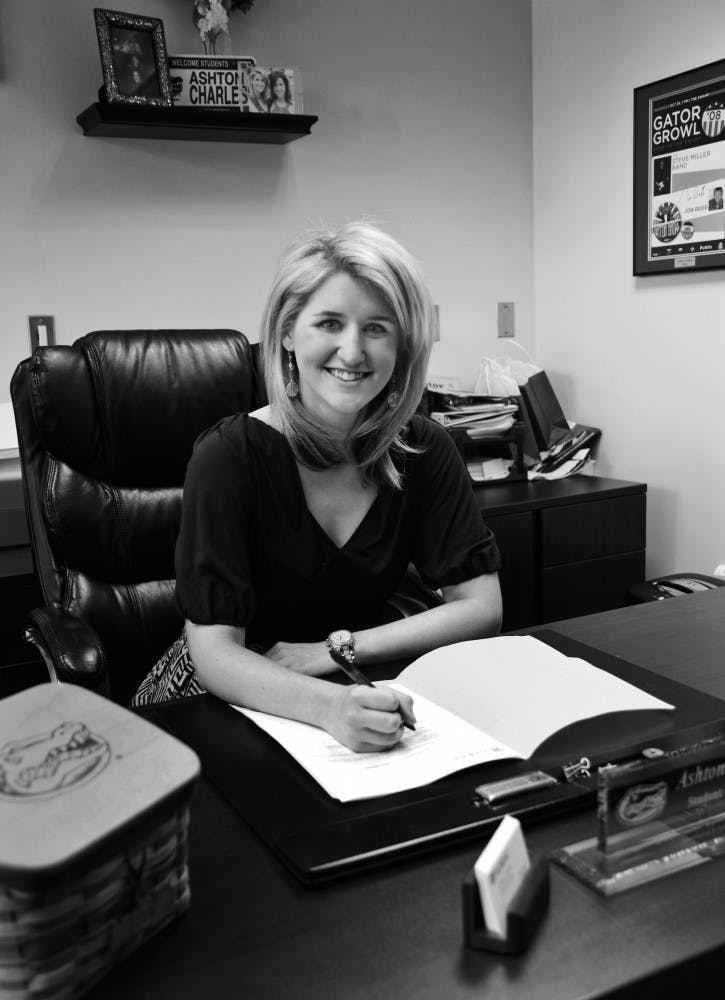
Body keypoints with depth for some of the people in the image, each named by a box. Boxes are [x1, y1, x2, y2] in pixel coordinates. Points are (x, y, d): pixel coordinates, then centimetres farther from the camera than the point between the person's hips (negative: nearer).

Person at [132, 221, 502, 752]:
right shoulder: (231, 454, -18)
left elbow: (482, 608, -7)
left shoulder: (424, 449, -6)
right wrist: (331, 707, -40)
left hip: (363, 691, 4)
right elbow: (215, 652, -22)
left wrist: (336, 648, -17)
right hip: (228, 697, -3)